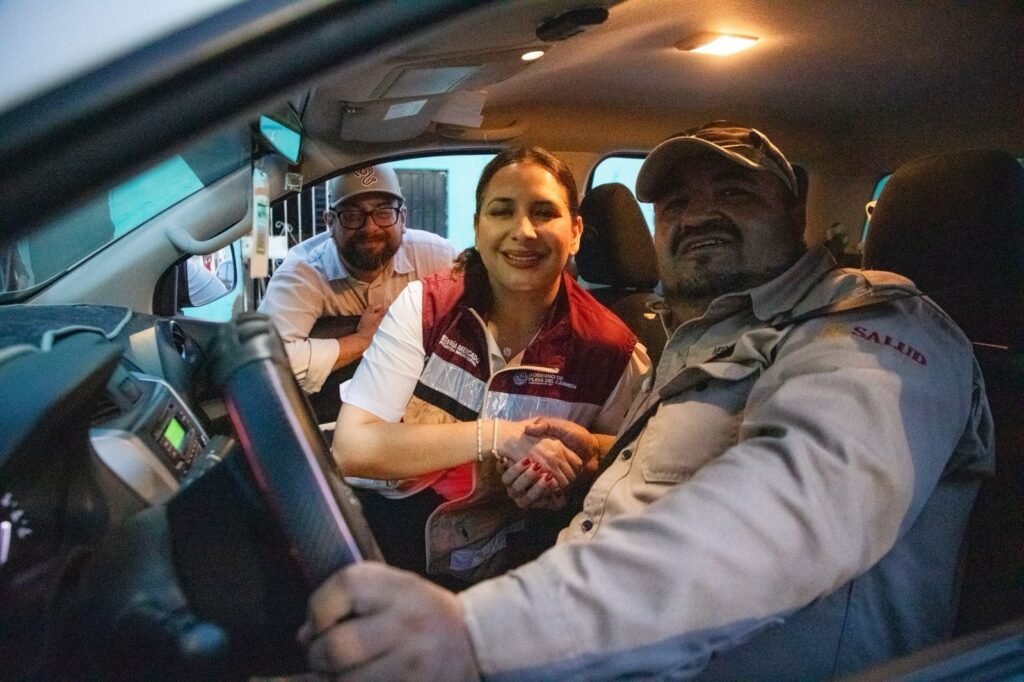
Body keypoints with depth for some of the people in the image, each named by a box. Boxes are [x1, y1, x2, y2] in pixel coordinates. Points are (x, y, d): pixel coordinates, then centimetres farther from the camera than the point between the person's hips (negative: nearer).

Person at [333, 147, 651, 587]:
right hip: (373, 538, -3)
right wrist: (499, 436, -24)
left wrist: (583, 452, -18)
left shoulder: (609, 350, -9)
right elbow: (350, 447, -16)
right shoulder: (425, 306, -8)